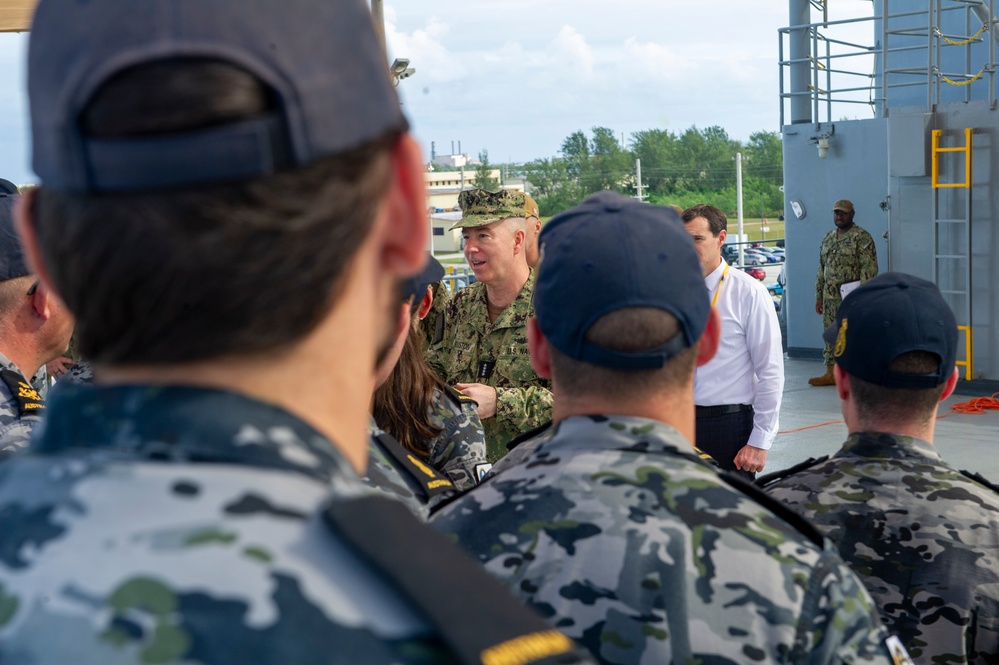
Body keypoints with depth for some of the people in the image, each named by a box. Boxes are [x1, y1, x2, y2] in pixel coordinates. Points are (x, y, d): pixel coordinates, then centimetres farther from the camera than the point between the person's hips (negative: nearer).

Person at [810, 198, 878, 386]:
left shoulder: (862, 237, -8)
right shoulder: (828, 238, 14)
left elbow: (869, 270, -14)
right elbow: (822, 269, 18)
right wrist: (819, 296, 15)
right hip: (831, 297, 7)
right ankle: (831, 373, 15)